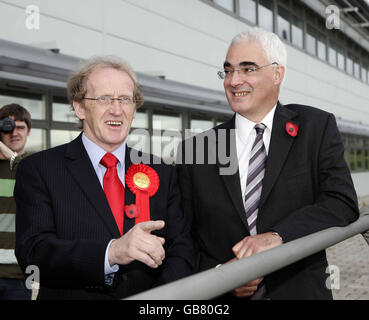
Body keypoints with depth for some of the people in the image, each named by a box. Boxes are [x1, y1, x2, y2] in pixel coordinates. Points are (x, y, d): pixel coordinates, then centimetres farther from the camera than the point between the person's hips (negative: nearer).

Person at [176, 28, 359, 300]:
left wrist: (278, 235, -25)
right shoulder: (194, 150, -1)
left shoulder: (316, 127, -3)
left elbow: (343, 203, -13)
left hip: (300, 290, 0)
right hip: (221, 297, 1)